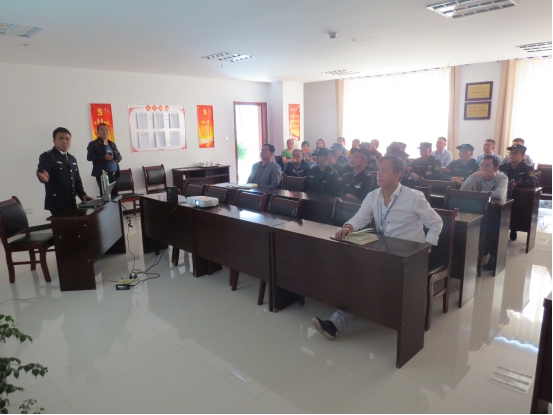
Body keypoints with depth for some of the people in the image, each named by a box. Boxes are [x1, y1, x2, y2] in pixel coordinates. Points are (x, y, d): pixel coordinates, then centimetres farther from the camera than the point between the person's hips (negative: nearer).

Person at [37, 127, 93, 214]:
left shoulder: (72, 159, 17)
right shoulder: (47, 156, -3)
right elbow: (41, 172, -20)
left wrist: (82, 195, 5)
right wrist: (44, 177, -44)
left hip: (71, 202, 6)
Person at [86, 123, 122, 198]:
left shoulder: (112, 144, 19)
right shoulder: (93, 144, 1)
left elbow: (119, 156, 18)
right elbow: (89, 157, -10)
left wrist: (115, 158, -6)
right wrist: (104, 157, -19)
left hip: (114, 174, 6)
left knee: (115, 194, 6)